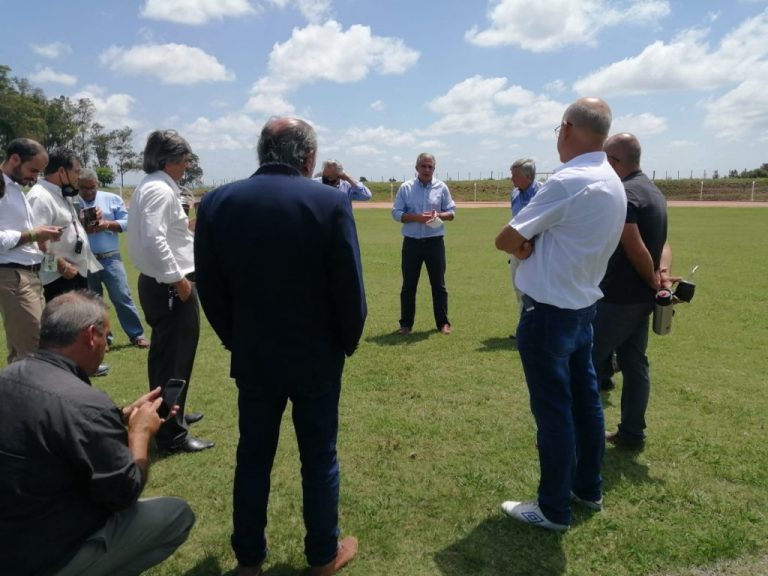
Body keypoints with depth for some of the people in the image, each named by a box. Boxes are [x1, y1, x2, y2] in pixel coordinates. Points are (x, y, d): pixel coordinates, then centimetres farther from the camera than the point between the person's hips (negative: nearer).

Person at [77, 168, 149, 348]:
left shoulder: (112, 199, 6)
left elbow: (126, 222, 1)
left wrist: (107, 224, -14)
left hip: (110, 258, -1)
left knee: (122, 296, -2)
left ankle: (136, 335, 6)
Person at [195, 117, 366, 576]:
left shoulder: (217, 202, -4)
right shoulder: (330, 201, -14)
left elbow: (209, 287, 1)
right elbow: (350, 287, -13)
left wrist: (235, 339, 13)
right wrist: (348, 342, 4)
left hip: (251, 356, 3)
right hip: (316, 357, -2)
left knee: (253, 456, 18)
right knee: (320, 457, 14)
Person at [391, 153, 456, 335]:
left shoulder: (441, 187, 4)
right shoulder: (405, 188, 1)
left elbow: (451, 212, 6)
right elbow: (396, 213, -3)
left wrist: (438, 215, -15)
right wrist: (417, 217, -17)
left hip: (434, 242, 1)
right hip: (411, 242, 0)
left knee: (438, 284, 7)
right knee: (408, 285, 6)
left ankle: (443, 322, 17)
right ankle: (406, 323, 16)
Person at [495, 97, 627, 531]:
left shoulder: (568, 182, -22)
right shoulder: (614, 184, 8)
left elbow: (507, 240, -18)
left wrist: (529, 247, 1)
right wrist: (540, 245, -5)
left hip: (549, 312, -9)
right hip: (584, 306, 9)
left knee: (553, 411, 2)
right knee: (585, 400, 19)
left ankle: (554, 509, 17)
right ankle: (588, 487, 36)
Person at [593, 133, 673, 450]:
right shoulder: (654, 192, 13)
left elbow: (637, 250, -23)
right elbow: (661, 243, 10)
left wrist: (654, 281, -8)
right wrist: (663, 274, -6)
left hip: (617, 297, -9)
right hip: (641, 297, 10)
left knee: (588, 360, 1)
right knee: (635, 364, 14)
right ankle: (632, 433, 24)